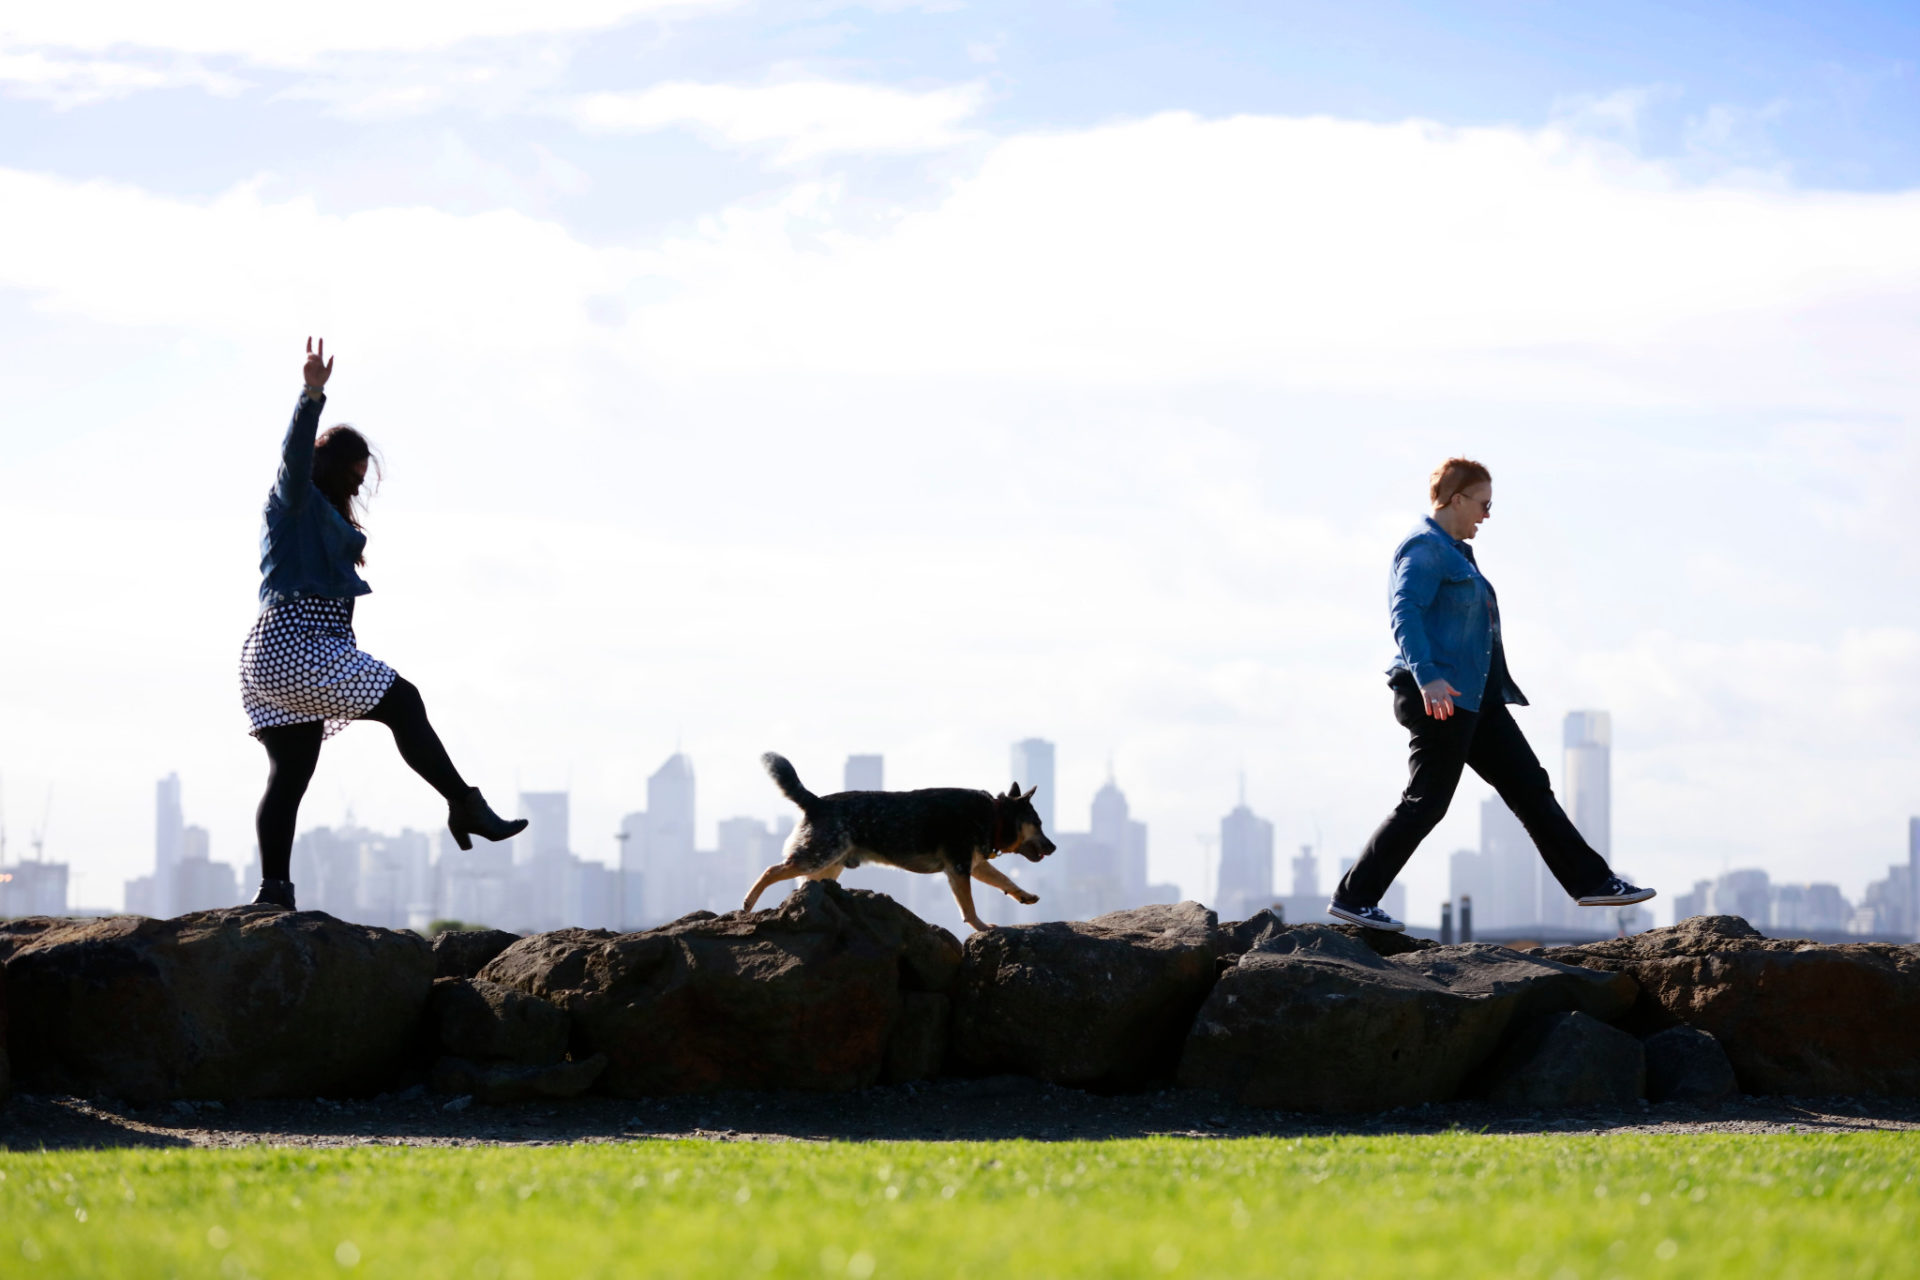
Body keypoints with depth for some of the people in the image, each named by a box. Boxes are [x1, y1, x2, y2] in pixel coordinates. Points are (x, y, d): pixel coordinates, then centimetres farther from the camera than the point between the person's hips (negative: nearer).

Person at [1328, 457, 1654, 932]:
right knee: (1426, 803, -8)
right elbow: (1404, 612, -26)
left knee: (1529, 786, 8)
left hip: (1474, 697, 10)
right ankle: (1353, 897, -1)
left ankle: (1592, 881, 10)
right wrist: (1427, 676, -38)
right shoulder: (1424, 548, -12)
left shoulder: (1454, 551, 20)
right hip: (1440, 695, -10)